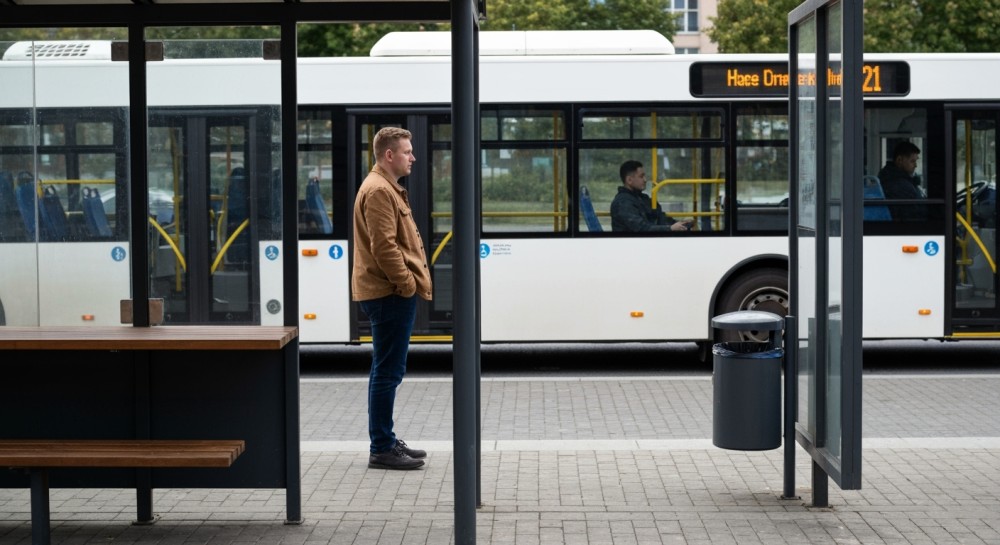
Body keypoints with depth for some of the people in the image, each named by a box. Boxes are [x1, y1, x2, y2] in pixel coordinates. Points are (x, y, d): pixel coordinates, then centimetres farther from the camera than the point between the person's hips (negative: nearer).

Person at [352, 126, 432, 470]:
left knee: (388, 371, 14)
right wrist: (408, 284, -17)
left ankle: (386, 442, 22)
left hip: (393, 295, 11)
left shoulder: (388, 189, 20)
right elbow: (384, 246, -22)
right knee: (388, 371, -7)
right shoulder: (378, 190, -14)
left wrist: (412, 282, 16)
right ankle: (382, 449, -3)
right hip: (390, 295, -11)